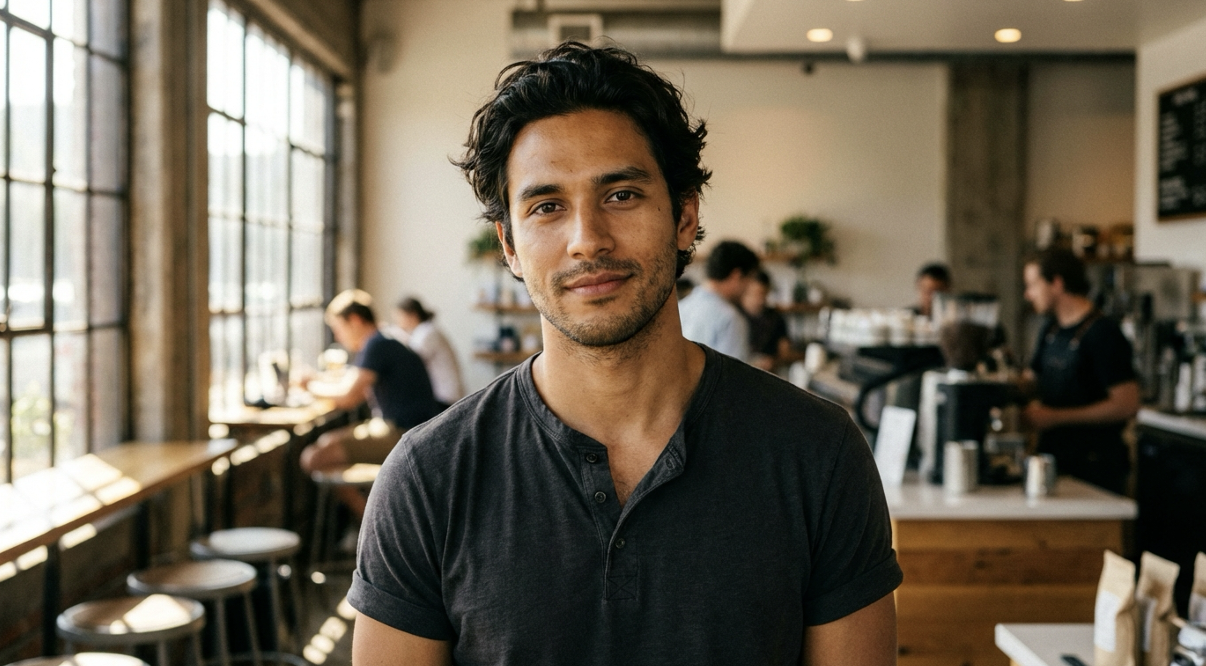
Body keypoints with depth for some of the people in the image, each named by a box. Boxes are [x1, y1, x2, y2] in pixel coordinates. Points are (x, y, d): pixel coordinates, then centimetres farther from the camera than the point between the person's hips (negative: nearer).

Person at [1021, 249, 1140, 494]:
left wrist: (1056, 417, -19)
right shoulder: (1050, 330, 12)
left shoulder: (1103, 334, -14)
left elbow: (1127, 404, -19)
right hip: (1052, 456, 8)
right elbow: (1030, 380, 22)